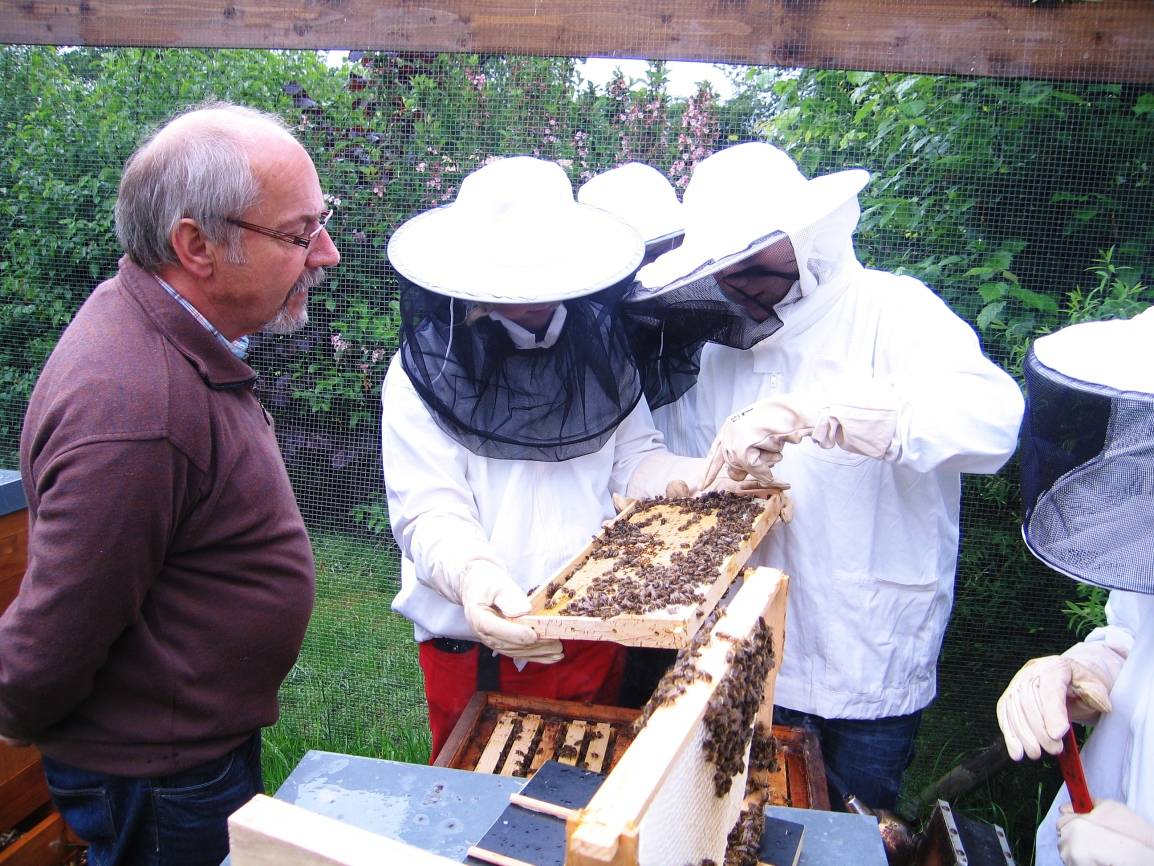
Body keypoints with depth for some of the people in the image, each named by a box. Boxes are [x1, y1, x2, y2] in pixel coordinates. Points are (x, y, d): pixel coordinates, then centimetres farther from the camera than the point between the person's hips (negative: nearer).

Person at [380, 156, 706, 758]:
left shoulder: (598, 345, 0)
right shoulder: (424, 371, -11)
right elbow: (430, 514, -17)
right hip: (477, 644, -3)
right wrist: (472, 574, -38)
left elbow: (635, 462, 2)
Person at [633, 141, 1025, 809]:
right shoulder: (724, 350, 6)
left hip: (875, 665, -4)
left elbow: (991, 417, -31)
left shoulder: (892, 310, -12)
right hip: (759, 660, 4)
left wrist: (807, 413, -39)